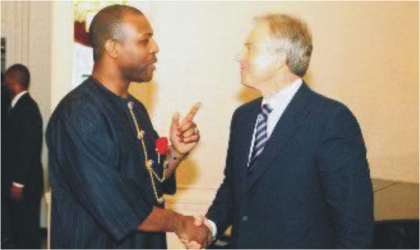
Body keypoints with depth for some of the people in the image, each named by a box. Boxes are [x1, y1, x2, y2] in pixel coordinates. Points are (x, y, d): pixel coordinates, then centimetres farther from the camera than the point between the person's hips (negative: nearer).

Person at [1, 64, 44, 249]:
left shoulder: (27, 108, -17)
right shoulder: (18, 106, 13)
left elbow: (28, 148, -21)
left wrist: (18, 183, -20)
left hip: (23, 185, -10)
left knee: (27, 231, -1)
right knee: (18, 229, 16)